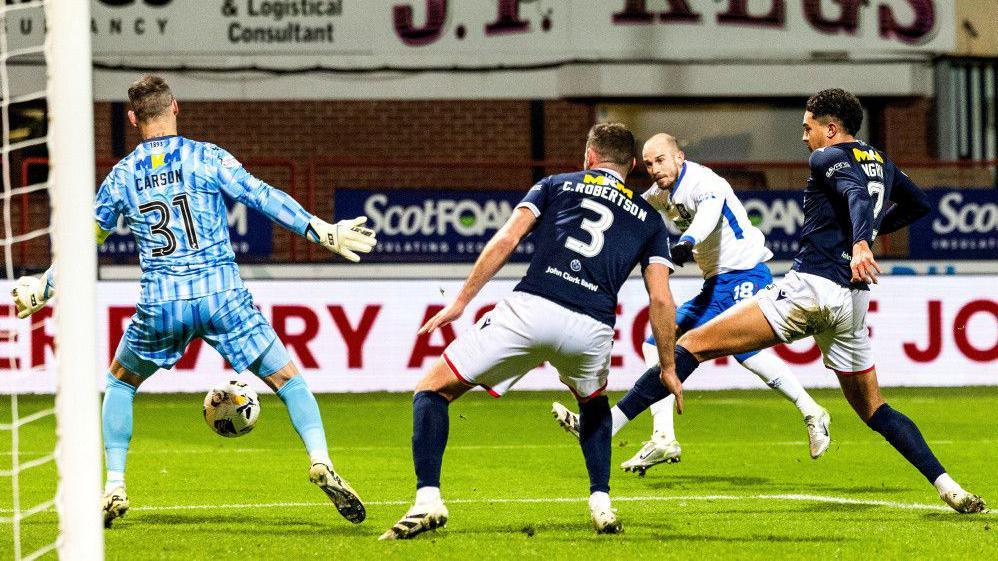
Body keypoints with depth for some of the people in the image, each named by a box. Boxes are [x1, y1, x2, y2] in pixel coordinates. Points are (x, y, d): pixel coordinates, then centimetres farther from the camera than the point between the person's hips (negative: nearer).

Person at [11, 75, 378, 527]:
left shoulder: (122, 176, 9)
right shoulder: (206, 157, 2)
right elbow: (264, 198, -6)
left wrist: (43, 288, 31)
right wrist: (323, 232, -5)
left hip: (160, 305, 2)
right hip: (222, 296, -2)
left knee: (119, 383, 26)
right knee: (287, 380, 6)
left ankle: (113, 488, 16)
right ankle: (321, 464, -15)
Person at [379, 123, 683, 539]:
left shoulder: (555, 186, 22)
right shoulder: (648, 218, 24)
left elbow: (506, 240, 8)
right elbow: (661, 299, 15)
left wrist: (461, 301, 8)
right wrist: (668, 369, 24)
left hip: (530, 308, -2)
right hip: (592, 328, 2)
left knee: (433, 391, 11)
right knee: (593, 403, 37)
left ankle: (428, 500, -8)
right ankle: (601, 505, 22)